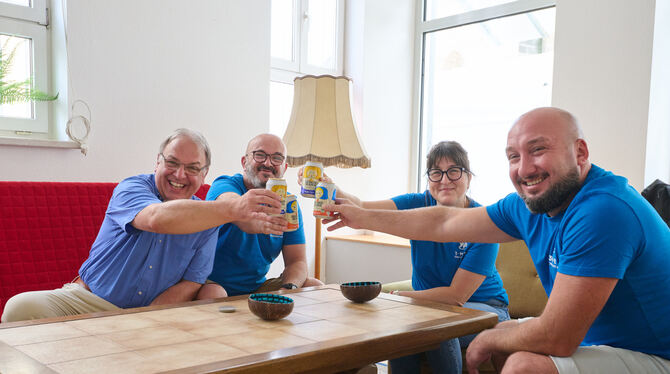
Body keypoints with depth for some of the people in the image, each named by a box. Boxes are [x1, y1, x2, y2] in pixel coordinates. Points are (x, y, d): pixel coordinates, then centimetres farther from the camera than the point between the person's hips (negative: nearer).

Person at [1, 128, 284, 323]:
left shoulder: (208, 220, 4)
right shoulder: (131, 188, -5)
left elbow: (190, 286, 1)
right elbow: (157, 218, -30)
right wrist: (235, 209, -40)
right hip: (89, 299, -2)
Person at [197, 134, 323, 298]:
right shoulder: (224, 185, -13)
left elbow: (297, 261, 0)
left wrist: (289, 288, -24)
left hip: (257, 286, 5)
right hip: (212, 283, -5)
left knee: (316, 286, -10)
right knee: (213, 294, -38)